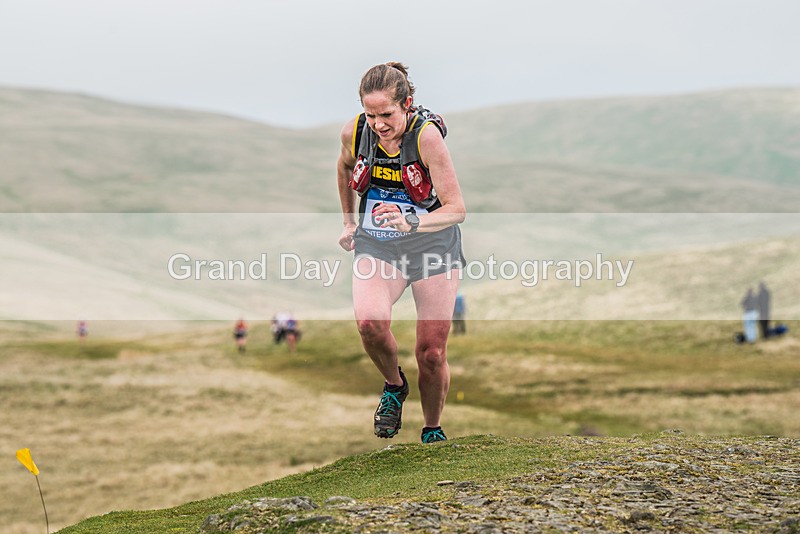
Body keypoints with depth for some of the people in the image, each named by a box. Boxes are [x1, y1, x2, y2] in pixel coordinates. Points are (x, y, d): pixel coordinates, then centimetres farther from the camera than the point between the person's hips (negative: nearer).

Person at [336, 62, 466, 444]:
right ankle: (394, 385, 4)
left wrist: (411, 222, -39)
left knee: (431, 353, -3)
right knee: (369, 322, -28)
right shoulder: (355, 132, -9)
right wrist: (349, 221, 21)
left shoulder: (426, 135, -21)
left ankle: (433, 433, 23)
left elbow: (456, 209, -22)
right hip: (375, 244, 2)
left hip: (432, 243, -2)